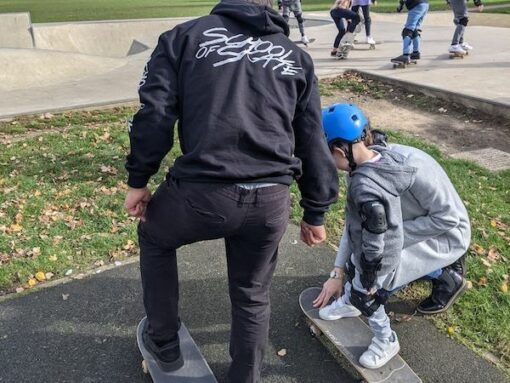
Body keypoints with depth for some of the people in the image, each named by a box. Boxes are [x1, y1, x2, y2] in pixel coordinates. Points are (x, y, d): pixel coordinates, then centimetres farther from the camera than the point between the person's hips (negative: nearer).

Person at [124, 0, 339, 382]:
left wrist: (138, 180, 11)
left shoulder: (185, 36, 10)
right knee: (252, 298, 25)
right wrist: (315, 213, 23)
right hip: (270, 202, 3)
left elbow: (155, 115, -1)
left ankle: (164, 343, 43)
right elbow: (312, 143, 16)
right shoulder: (296, 56, 18)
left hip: (202, 194, -2)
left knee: (154, 238, 31)